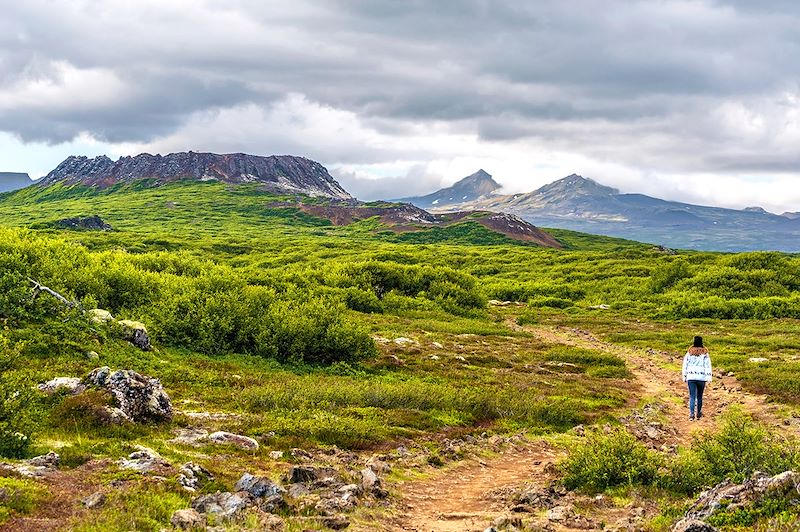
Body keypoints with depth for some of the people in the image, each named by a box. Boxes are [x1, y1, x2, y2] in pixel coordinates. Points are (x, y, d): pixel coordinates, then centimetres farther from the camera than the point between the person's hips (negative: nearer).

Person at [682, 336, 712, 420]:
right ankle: (699, 414, 22)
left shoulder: (689, 353, 4)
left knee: (692, 396, -1)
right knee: (699, 396, 14)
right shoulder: (704, 353, -2)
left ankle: (691, 413, -16)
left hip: (691, 377, 1)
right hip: (701, 378, 0)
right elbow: (708, 366, -7)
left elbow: (685, 365, 8)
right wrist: (709, 377, -7)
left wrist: (684, 377, 15)